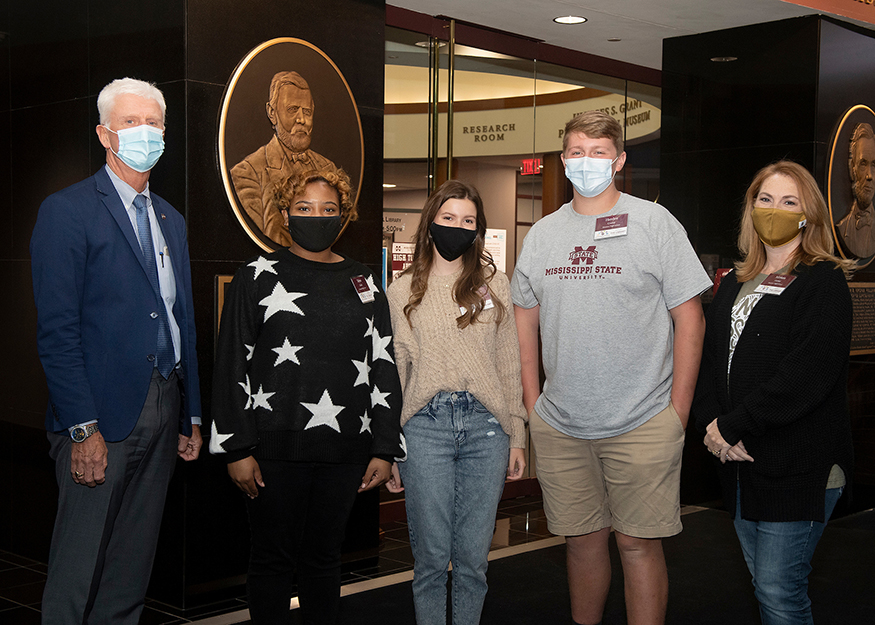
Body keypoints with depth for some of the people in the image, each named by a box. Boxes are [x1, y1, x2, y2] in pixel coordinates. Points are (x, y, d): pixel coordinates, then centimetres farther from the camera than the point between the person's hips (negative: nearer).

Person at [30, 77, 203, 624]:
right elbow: (57, 329, -12)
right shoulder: (67, 211, -5)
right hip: (103, 415, -6)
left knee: (131, 573, 13)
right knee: (78, 572, 0)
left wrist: (192, 416, 14)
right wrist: (82, 429, -17)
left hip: (164, 412, 6)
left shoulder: (172, 221, 17)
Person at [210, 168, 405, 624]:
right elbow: (231, 366, 0)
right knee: (273, 556, 5)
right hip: (275, 447, -2)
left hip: (344, 450, 2)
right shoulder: (258, 278, 3)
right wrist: (237, 449, -6)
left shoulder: (363, 285, 11)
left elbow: (383, 370, 11)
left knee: (323, 556, 11)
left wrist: (385, 449, 5)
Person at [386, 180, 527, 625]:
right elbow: (392, 371, 8)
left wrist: (517, 436, 7)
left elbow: (509, 364, 11)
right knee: (432, 555, 2)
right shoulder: (403, 291, 7)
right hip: (425, 425, -1)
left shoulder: (494, 283, 10)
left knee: (473, 556, 5)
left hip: (485, 424, 1)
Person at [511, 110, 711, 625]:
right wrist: (532, 403, 9)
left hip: (642, 424, -3)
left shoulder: (654, 222, -2)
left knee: (638, 543, 2)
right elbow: (525, 316, 16)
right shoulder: (542, 233, 9)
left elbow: (689, 319, -2)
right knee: (582, 538, 13)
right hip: (559, 426, 4)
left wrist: (677, 414, -6)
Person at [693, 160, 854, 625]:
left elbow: (805, 375, -18)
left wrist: (732, 427, -17)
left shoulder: (823, 282, -7)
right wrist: (710, 422, -8)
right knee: (763, 583, 15)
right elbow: (709, 357, 9)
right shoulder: (733, 284, 15)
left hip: (798, 465, -7)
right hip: (740, 463, 7)